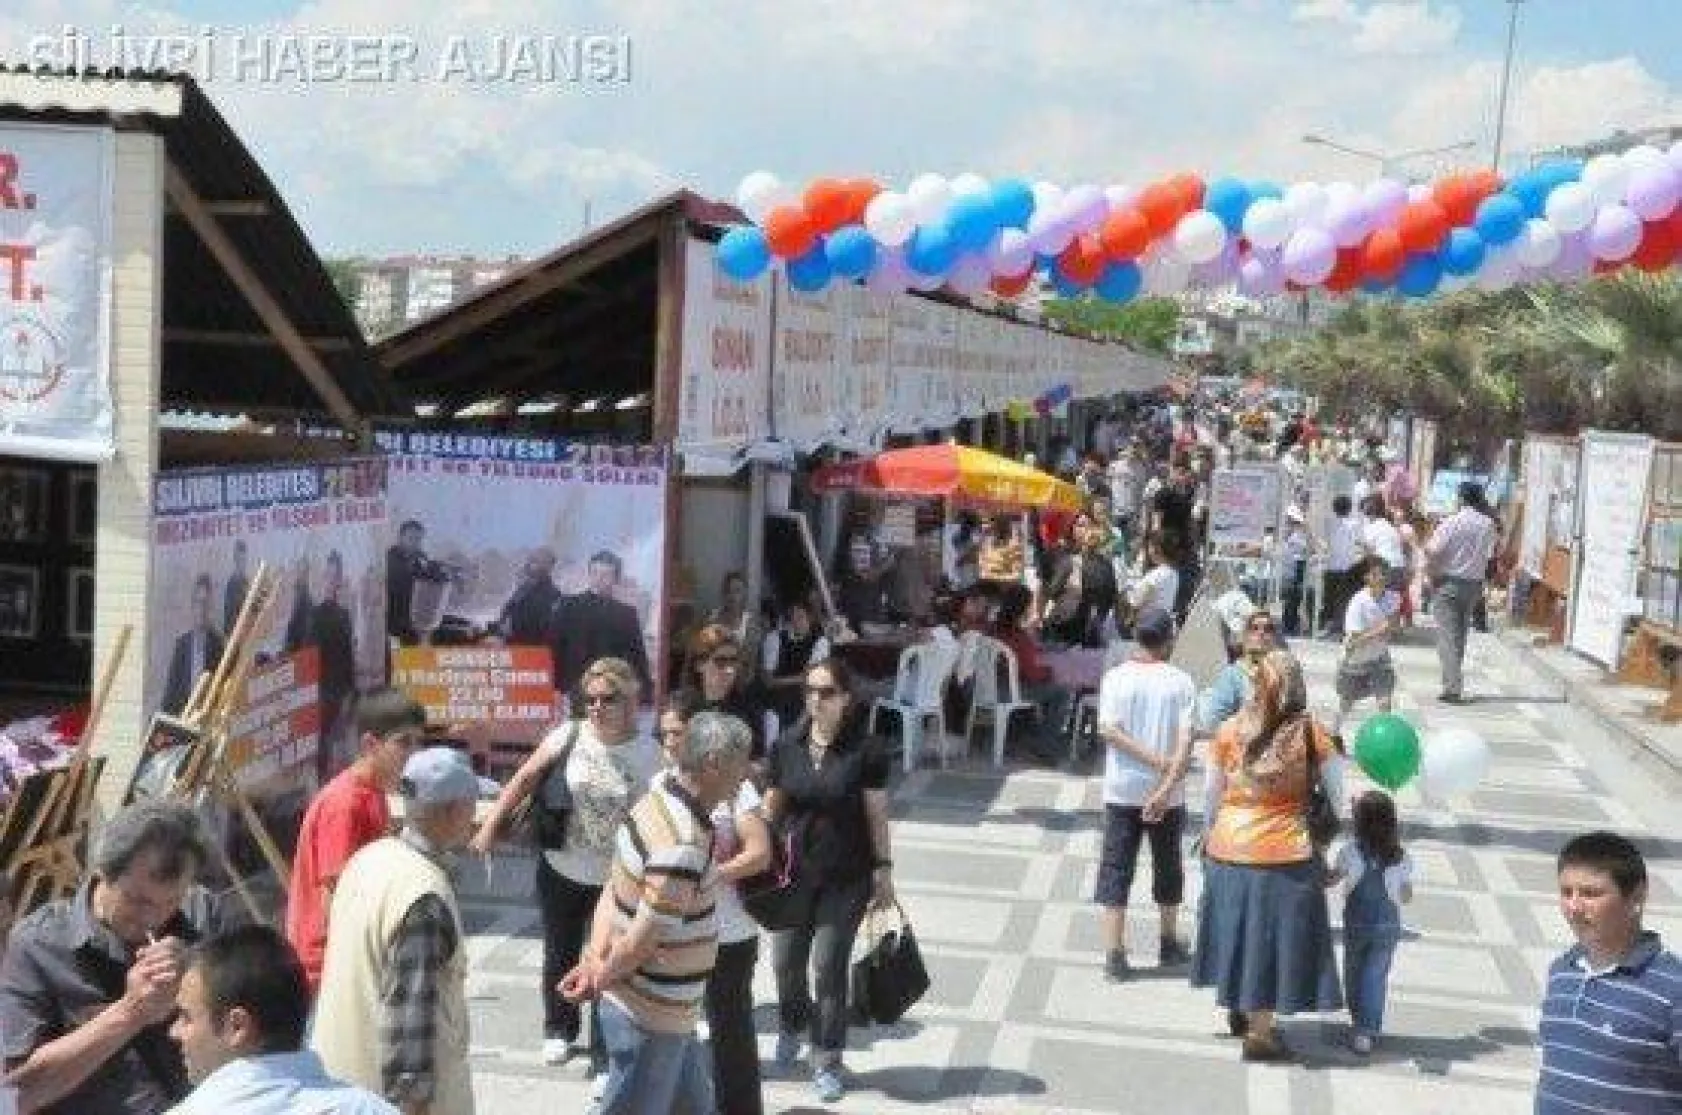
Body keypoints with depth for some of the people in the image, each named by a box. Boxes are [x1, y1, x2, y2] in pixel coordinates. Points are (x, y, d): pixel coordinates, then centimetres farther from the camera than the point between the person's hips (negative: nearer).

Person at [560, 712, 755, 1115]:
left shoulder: (662, 798, 0)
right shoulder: (683, 844, -30)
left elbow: (614, 892, 4)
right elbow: (641, 940, -25)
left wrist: (595, 960, -4)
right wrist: (601, 977, -8)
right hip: (650, 1016, -9)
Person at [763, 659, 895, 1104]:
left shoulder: (865, 750, -11)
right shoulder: (787, 745, -2)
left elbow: (877, 815, -6)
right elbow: (772, 807, 6)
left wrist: (883, 870, -5)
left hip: (846, 878, -3)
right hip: (794, 871, 3)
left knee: (829, 967, 1)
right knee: (786, 961, 10)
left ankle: (827, 1060, 18)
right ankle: (792, 1026, 42)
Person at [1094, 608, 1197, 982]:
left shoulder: (1116, 677, -5)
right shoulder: (1181, 682, -5)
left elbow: (1108, 730, -15)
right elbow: (1185, 740, -15)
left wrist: (1154, 760, -14)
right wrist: (1167, 786, -19)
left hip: (1122, 791, 0)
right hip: (1168, 794, 1)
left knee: (1115, 869, 4)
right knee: (1168, 866, 18)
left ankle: (1114, 954, -2)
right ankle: (1169, 945, 31)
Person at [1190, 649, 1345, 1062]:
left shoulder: (1230, 731, -4)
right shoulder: (1311, 733, -10)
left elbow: (1210, 795, 3)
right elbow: (1341, 794, -6)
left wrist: (1208, 836, 18)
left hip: (1227, 852, 3)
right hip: (1285, 855, -3)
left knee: (1238, 933, 21)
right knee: (1273, 938, 10)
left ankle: (1237, 1012, 38)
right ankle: (1259, 1032, 17)